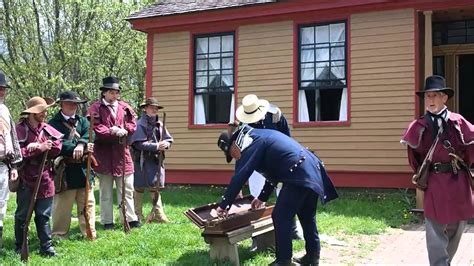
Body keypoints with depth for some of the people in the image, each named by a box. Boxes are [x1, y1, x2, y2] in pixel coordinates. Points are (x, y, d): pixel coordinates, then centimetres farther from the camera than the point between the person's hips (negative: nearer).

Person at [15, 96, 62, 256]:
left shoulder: (47, 129, 6)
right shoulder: (20, 129, -8)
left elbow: (57, 147, -5)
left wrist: (35, 148, -15)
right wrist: (40, 149, -21)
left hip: (45, 179, 4)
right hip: (26, 180, -4)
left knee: (44, 215, 9)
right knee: (22, 216, 10)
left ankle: (46, 246, 16)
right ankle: (20, 247, 22)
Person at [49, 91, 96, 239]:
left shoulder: (83, 121, 14)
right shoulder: (54, 124, -1)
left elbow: (88, 136, -4)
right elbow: (59, 144, -15)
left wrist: (81, 145, -26)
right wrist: (83, 149, -22)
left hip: (83, 168, 5)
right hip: (64, 170, -4)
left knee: (88, 203, 9)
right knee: (62, 205, 3)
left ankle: (89, 233, 20)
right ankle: (59, 236, 14)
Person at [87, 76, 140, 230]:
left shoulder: (124, 107, 10)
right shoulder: (96, 108, -3)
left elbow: (133, 123, 5)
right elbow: (94, 127, -15)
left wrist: (124, 130, -14)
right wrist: (111, 131, -23)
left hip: (122, 153, 3)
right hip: (104, 154, -3)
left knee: (127, 189, 8)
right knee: (106, 191, 8)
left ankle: (130, 219, 15)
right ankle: (107, 222, 16)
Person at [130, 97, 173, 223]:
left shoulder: (160, 124, 11)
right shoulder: (140, 124, -9)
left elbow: (169, 139, 14)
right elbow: (139, 143, -18)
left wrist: (165, 144, -10)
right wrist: (157, 146, -22)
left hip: (156, 160, 6)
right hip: (142, 160, -6)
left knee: (155, 186, 11)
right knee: (139, 188, 2)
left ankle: (159, 214, 18)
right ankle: (138, 215, 14)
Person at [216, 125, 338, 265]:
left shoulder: (250, 143, -5)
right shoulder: (259, 137, 24)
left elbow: (239, 177, -11)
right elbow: (273, 170, 32)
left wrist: (224, 205, -5)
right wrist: (262, 197, 38)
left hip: (299, 175, -10)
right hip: (312, 171, 10)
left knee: (281, 217, -4)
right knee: (307, 216, 19)